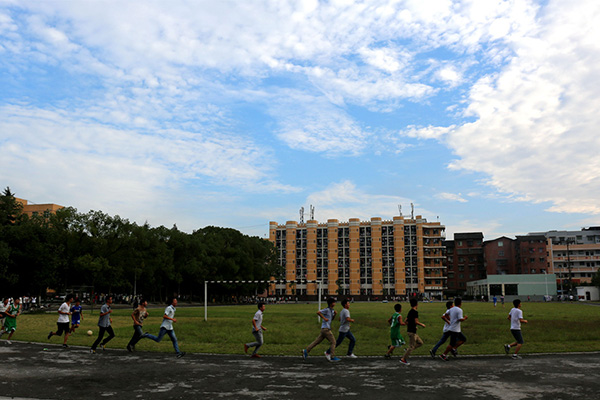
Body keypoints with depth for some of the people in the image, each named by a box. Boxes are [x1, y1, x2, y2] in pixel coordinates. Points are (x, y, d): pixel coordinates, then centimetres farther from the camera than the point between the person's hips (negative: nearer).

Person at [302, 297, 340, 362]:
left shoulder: (332, 310, 15)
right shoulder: (327, 310, -13)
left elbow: (332, 319, 23)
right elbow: (318, 312, -19)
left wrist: (335, 314, 5)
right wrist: (324, 318, -18)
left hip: (325, 329, 9)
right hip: (326, 329, -9)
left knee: (317, 341, 9)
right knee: (333, 342, -5)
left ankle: (306, 351, 11)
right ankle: (332, 357, -2)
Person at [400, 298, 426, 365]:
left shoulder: (410, 312, 12)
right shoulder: (415, 312, -15)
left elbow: (406, 321, 18)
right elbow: (416, 322, -21)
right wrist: (422, 325, -4)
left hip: (409, 330, 9)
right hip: (412, 331, -9)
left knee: (420, 342, 16)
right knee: (412, 346, -3)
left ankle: (407, 350, 11)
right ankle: (403, 359, 0)